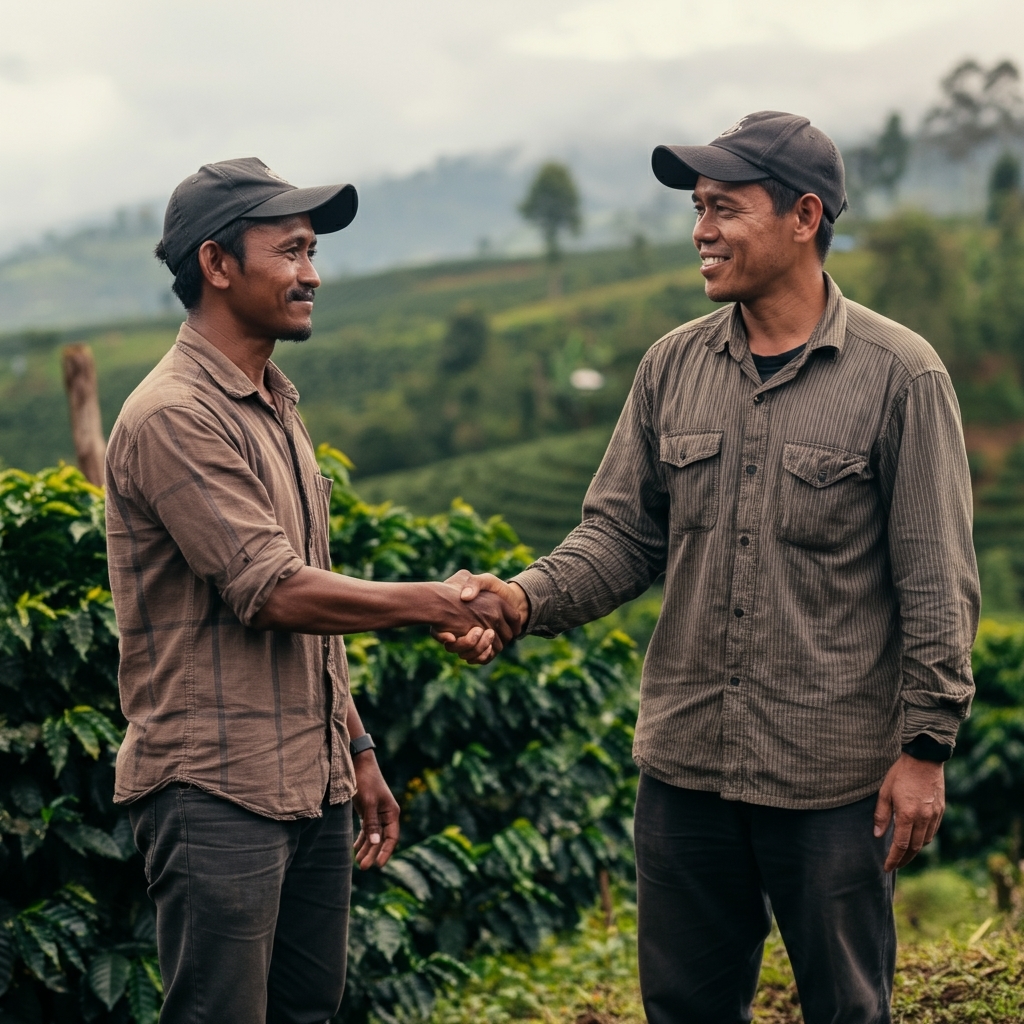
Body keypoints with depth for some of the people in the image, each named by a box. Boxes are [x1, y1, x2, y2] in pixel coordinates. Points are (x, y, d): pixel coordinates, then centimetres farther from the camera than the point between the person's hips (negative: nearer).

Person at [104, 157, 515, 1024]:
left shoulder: (276, 409, 16)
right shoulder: (175, 416, -14)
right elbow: (274, 593, -19)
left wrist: (356, 751, 18)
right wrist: (437, 605, -12)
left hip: (311, 784, 9)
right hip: (217, 790, -9)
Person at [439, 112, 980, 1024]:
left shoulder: (899, 375, -8)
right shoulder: (673, 366, 6)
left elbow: (937, 580, -7)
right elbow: (623, 535, 7)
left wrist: (925, 746, -9)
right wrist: (525, 598, -12)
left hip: (833, 776, -4)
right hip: (684, 763, 5)